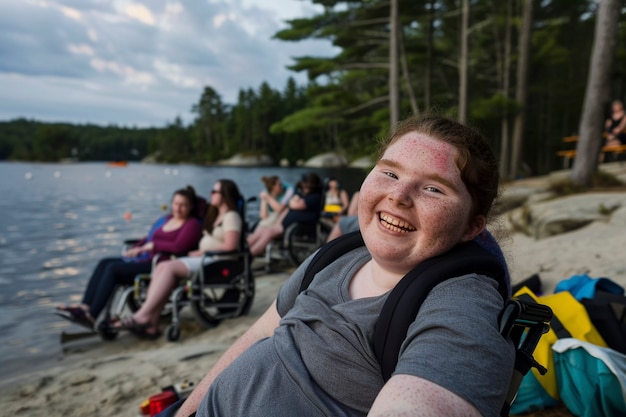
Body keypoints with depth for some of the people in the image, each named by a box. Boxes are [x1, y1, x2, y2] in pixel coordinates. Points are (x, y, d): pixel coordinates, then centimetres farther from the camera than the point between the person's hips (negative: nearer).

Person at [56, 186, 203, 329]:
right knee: (104, 263, -9)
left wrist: (151, 246, -12)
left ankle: (91, 316, -19)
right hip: (143, 258, 8)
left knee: (113, 268, -21)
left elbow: (178, 247, -17)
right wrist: (134, 249, 4)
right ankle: (84, 307, -16)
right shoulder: (165, 219, 21)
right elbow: (148, 239, 23)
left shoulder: (193, 224, -3)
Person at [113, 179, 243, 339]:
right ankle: (151, 324, -23)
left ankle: (142, 317, -21)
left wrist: (202, 251, -11)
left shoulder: (231, 216, -4)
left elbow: (230, 246, -16)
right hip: (202, 259, 8)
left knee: (170, 268, -24)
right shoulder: (215, 215, 26)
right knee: (162, 267, -15)